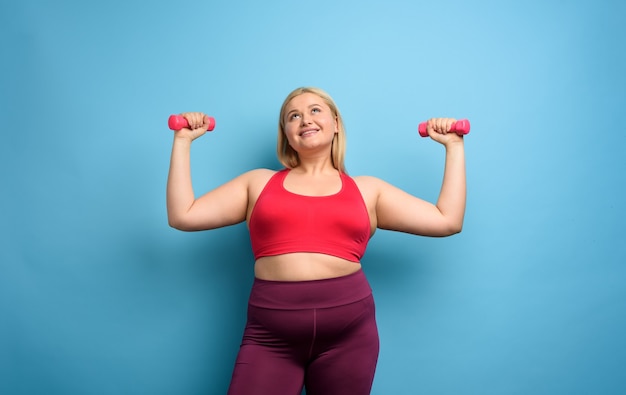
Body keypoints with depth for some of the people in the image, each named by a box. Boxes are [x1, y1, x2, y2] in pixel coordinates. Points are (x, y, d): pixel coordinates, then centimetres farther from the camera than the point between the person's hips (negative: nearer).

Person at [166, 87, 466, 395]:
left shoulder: (367, 189, 12)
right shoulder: (259, 182, 13)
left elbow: (448, 221, 10)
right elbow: (182, 215, 9)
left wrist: (453, 146, 15)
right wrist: (182, 140, 12)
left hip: (349, 332, 1)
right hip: (270, 335, 0)